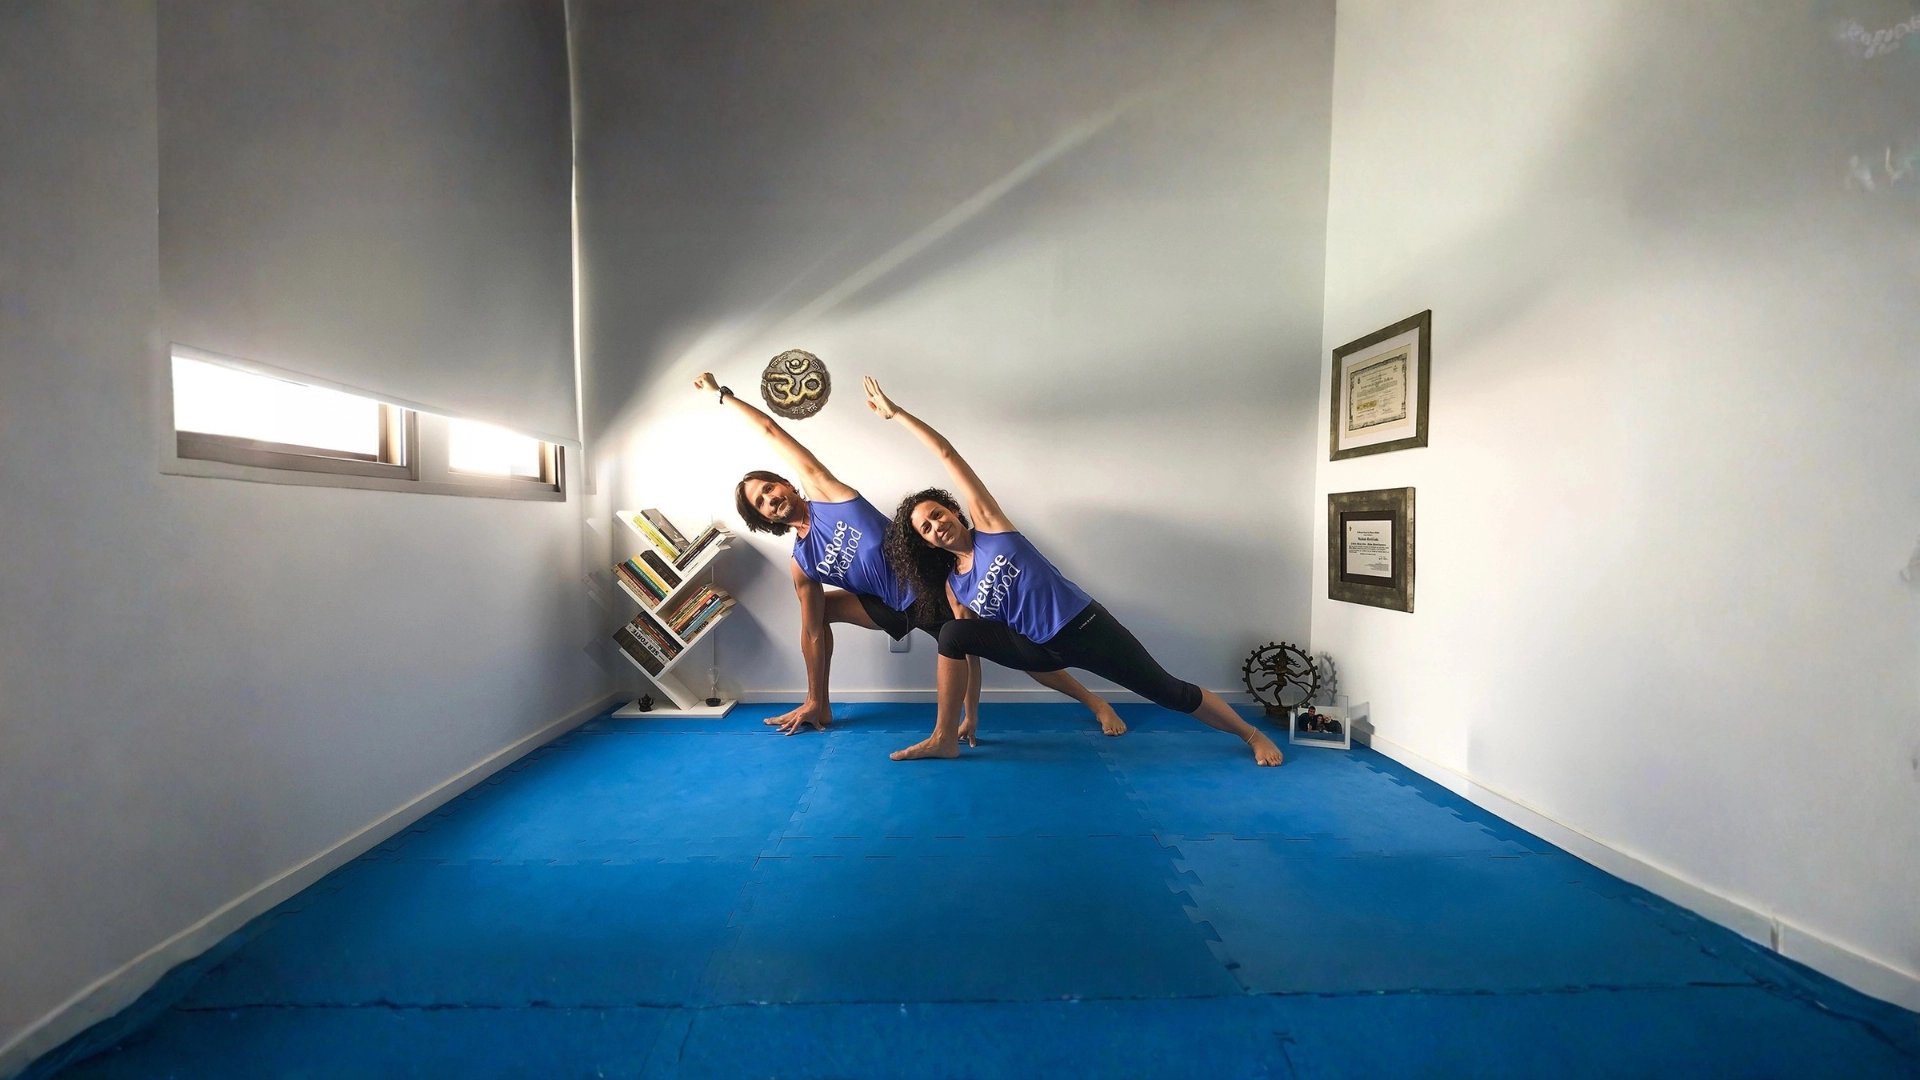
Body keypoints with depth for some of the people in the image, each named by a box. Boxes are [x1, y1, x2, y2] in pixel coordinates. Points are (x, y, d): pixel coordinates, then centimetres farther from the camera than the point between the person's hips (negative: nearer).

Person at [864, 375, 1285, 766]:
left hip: (1085, 626, -3)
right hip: (1040, 650, 4)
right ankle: (944, 739, -2)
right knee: (953, 635, -14)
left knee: (1172, 693, 3)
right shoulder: (953, 585, 3)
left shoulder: (987, 522, -7)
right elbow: (969, 651, 6)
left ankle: (1252, 735, 27)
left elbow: (946, 453, -8)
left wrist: (897, 412, -6)